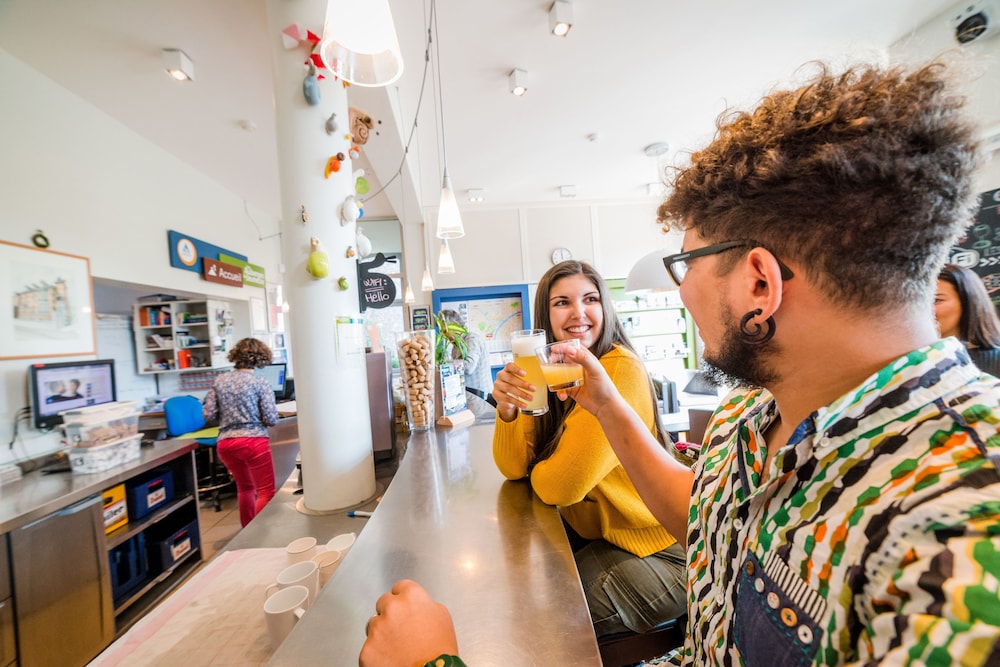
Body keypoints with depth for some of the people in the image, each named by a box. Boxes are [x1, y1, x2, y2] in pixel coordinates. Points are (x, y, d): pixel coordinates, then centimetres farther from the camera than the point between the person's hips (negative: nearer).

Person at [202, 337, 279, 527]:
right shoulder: (260, 382, -8)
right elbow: (271, 419, -10)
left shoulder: (220, 380, 5)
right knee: (266, 492, 3)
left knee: (245, 487, 24)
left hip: (225, 443, 6)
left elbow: (208, 414, 4)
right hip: (253, 441, -6)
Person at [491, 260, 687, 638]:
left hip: (651, 549, -6)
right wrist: (506, 408, -24)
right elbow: (513, 468, -6)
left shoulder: (623, 371, -26)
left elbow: (561, 485, -25)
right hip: (589, 532, 6)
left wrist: (535, 471, -3)